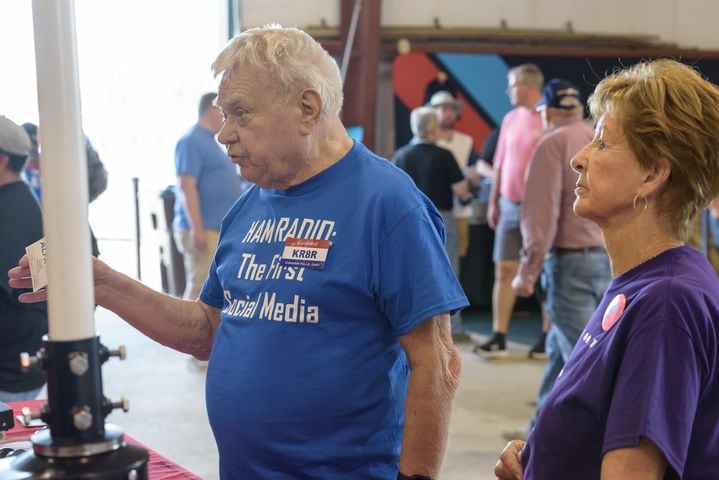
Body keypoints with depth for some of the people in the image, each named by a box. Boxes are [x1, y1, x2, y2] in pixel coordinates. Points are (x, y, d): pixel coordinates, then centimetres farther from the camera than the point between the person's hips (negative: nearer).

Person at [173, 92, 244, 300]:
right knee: (199, 287, -10)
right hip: (204, 230, -10)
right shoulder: (192, 141, -12)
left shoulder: (209, 141, 18)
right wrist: (197, 229, -24)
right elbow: (187, 187, -20)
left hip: (219, 229, 10)